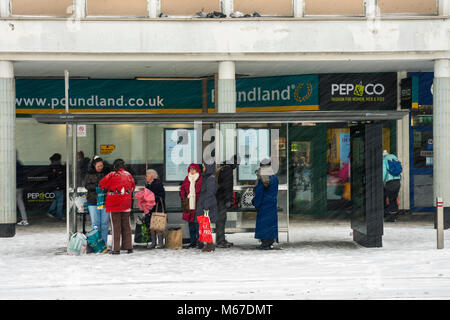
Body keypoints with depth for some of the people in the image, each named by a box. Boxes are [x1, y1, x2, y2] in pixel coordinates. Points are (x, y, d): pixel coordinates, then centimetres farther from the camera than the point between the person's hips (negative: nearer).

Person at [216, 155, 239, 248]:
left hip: (218, 197, 10)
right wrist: (228, 200, -19)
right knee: (221, 219, -7)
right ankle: (219, 241, -6)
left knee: (221, 219, 15)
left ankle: (222, 240, 21)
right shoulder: (228, 170, -13)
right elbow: (227, 186, -18)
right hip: (221, 199, -10)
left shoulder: (221, 169, 18)